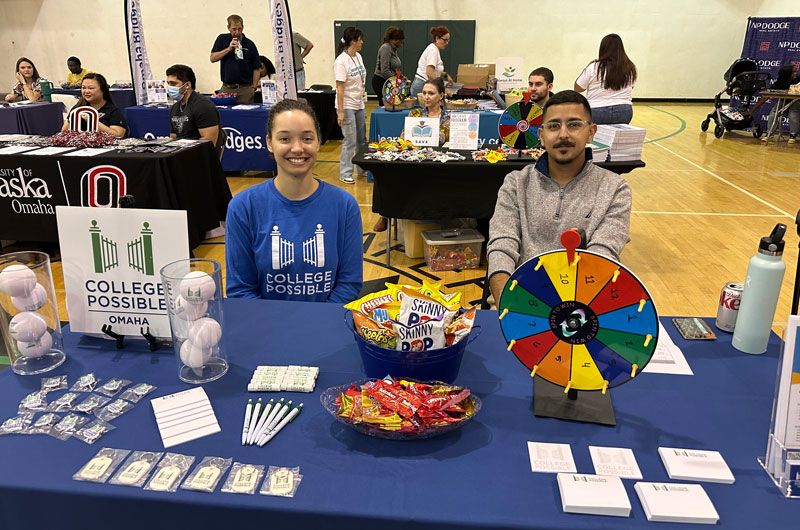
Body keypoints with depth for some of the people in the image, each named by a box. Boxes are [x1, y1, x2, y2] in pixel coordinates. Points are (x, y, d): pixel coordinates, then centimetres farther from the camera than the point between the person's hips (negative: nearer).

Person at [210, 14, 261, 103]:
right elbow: (212, 58, 1)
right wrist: (228, 49, -11)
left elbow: (257, 69, 5)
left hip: (245, 89, -1)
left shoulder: (250, 44, 4)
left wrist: (253, 88, -3)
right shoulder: (222, 39, 8)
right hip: (226, 89, 1)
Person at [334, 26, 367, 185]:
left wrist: (363, 95, 16)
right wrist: (340, 112, -21)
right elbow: (340, 88, -19)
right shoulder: (341, 61, -17)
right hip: (347, 106, -8)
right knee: (350, 141, -3)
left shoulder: (358, 56, 8)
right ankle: (345, 174, 9)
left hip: (359, 105, 8)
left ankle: (362, 169, 29)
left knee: (362, 139, 15)